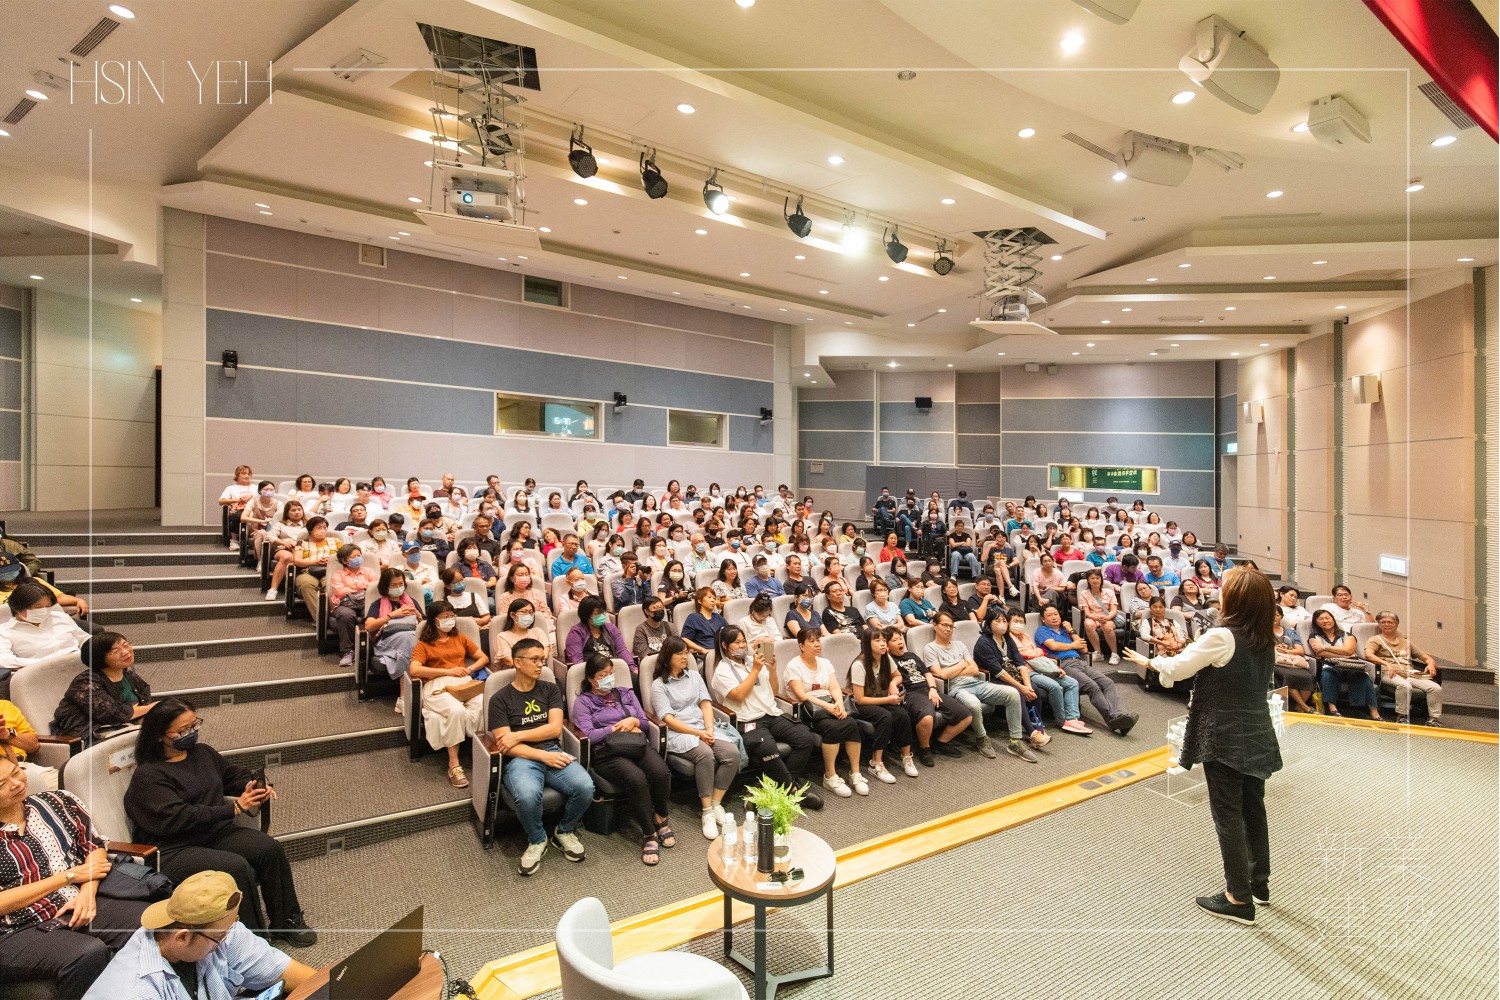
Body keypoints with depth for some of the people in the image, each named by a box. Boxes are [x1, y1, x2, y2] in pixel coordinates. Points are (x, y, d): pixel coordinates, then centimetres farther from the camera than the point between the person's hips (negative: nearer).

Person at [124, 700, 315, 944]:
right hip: (172, 850, -6)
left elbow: (234, 775, 25)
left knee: (270, 849, -19)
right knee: (236, 867, -30)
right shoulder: (148, 775, -9)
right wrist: (234, 808, -21)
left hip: (216, 832, 6)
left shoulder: (203, 752, 13)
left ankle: (286, 922, -6)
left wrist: (255, 787, 1)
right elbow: (176, 818, -19)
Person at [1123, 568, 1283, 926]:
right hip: (1256, 739, 8)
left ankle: (1239, 898, 9)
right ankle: (1259, 882, 34)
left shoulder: (1220, 637, -21)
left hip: (1224, 741, -8)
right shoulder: (1265, 642, 4)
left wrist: (1148, 661, 3)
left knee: (1227, 815, 1)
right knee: (1253, 808, 20)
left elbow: (1175, 669, -14)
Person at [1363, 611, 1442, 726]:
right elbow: (1368, 654, -7)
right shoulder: (1375, 639, 14)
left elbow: (1427, 658, 30)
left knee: (1436, 688, -22)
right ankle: (1402, 717, -26)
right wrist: (1386, 664, -23)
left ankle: (1434, 719, -15)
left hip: (1410, 673, 5)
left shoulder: (1406, 641, 31)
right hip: (1390, 673, -5)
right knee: (1405, 686, -37)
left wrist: (1431, 664, 5)